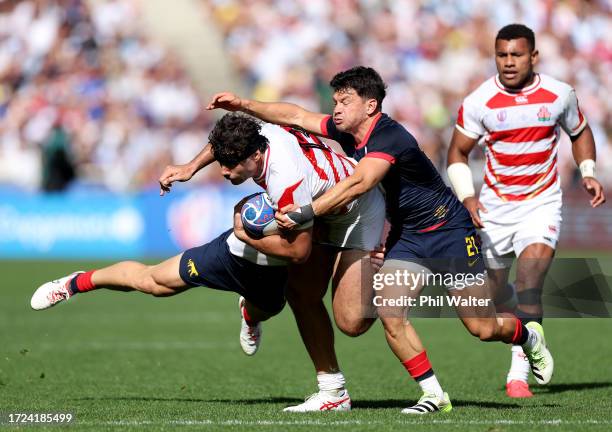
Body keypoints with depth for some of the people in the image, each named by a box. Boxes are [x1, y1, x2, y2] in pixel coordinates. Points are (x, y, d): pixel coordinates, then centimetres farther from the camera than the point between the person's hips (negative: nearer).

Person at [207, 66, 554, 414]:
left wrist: (307, 213, -44)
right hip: (406, 237, 7)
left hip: (449, 231, -7)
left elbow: (357, 185, -41)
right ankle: (434, 395, -4)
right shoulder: (347, 132, -2)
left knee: (483, 329, -4)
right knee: (389, 313, -14)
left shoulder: (389, 137, -28)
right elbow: (295, 116, 7)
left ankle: (528, 336, 30)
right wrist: (243, 104, -1)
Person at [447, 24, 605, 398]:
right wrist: (467, 196, -15)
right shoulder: (479, 102, -9)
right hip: (495, 207, 1)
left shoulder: (559, 95, -5)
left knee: (531, 280, -20)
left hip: (542, 204, -1)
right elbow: (458, 153, 0)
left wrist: (588, 172, -1)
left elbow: (580, 132, 15)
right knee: (493, 292, 7)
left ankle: (519, 372, -18)